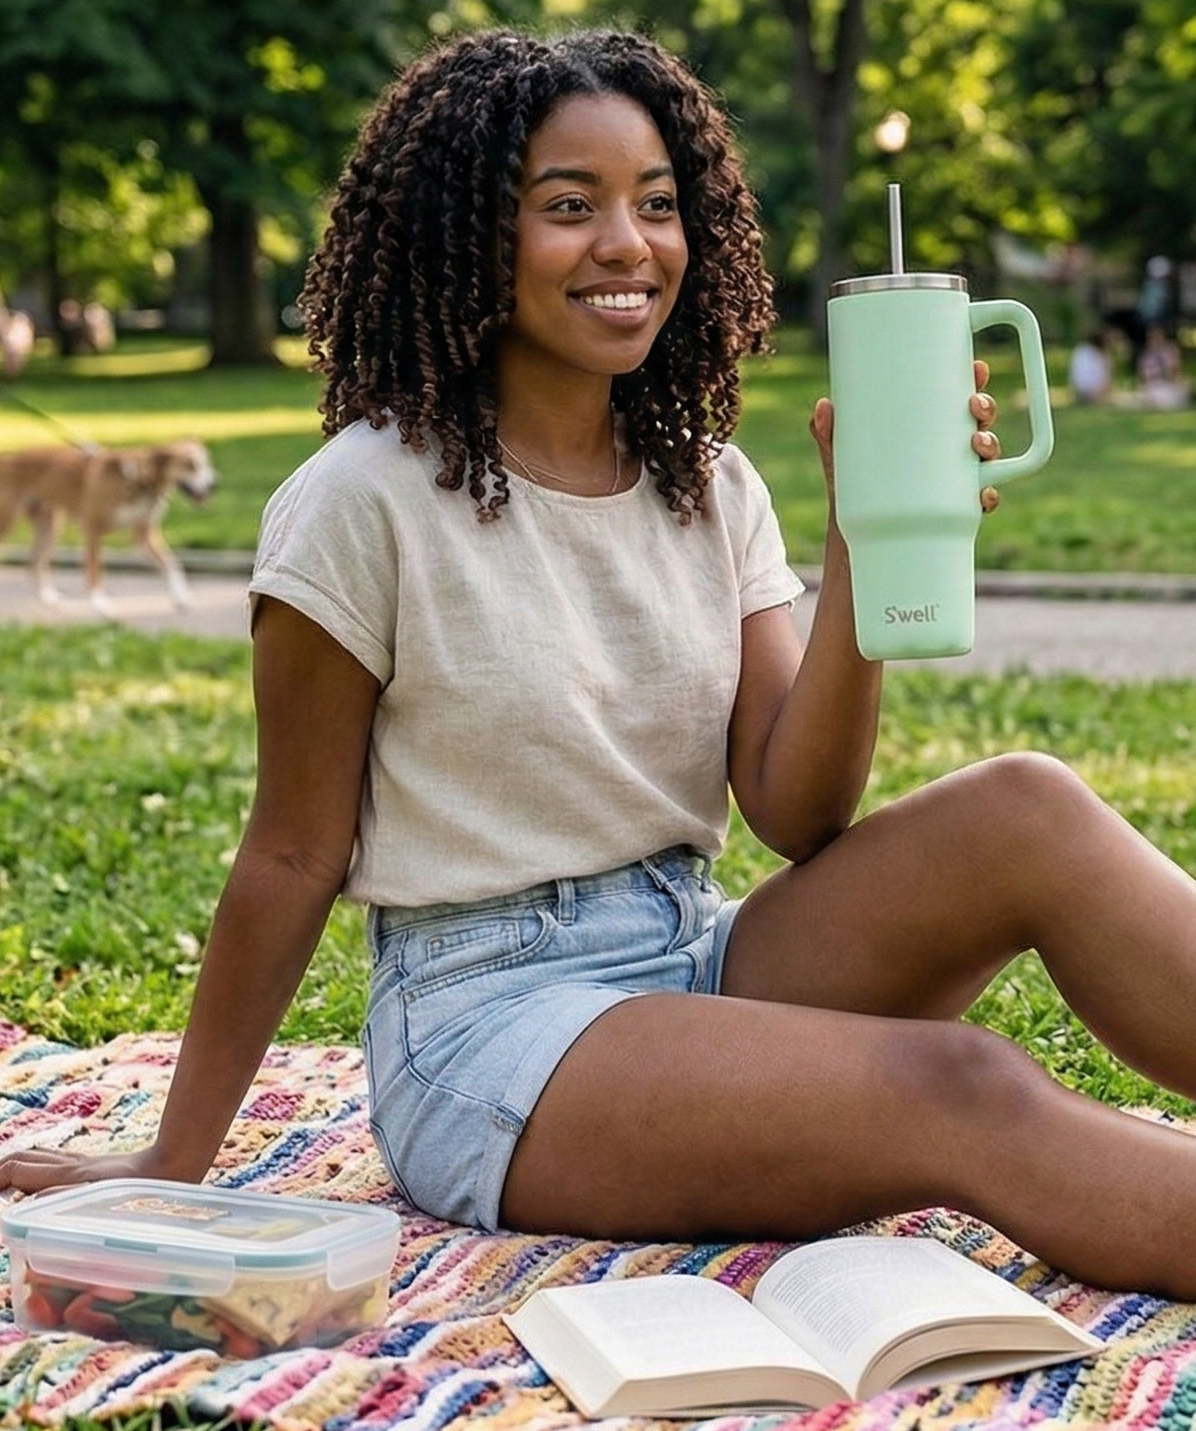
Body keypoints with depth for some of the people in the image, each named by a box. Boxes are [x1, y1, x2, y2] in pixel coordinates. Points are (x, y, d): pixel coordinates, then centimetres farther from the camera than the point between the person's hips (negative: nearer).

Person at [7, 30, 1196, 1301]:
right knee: (959, 1092, -30)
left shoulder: (712, 490, 8)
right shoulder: (369, 503, -8)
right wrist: (175, 1165, 2)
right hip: (483, 1025, -5)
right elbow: (293, 860, -2)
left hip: (699, 961, 6)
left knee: (1025, 811, -22)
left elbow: (796, 814, -2)